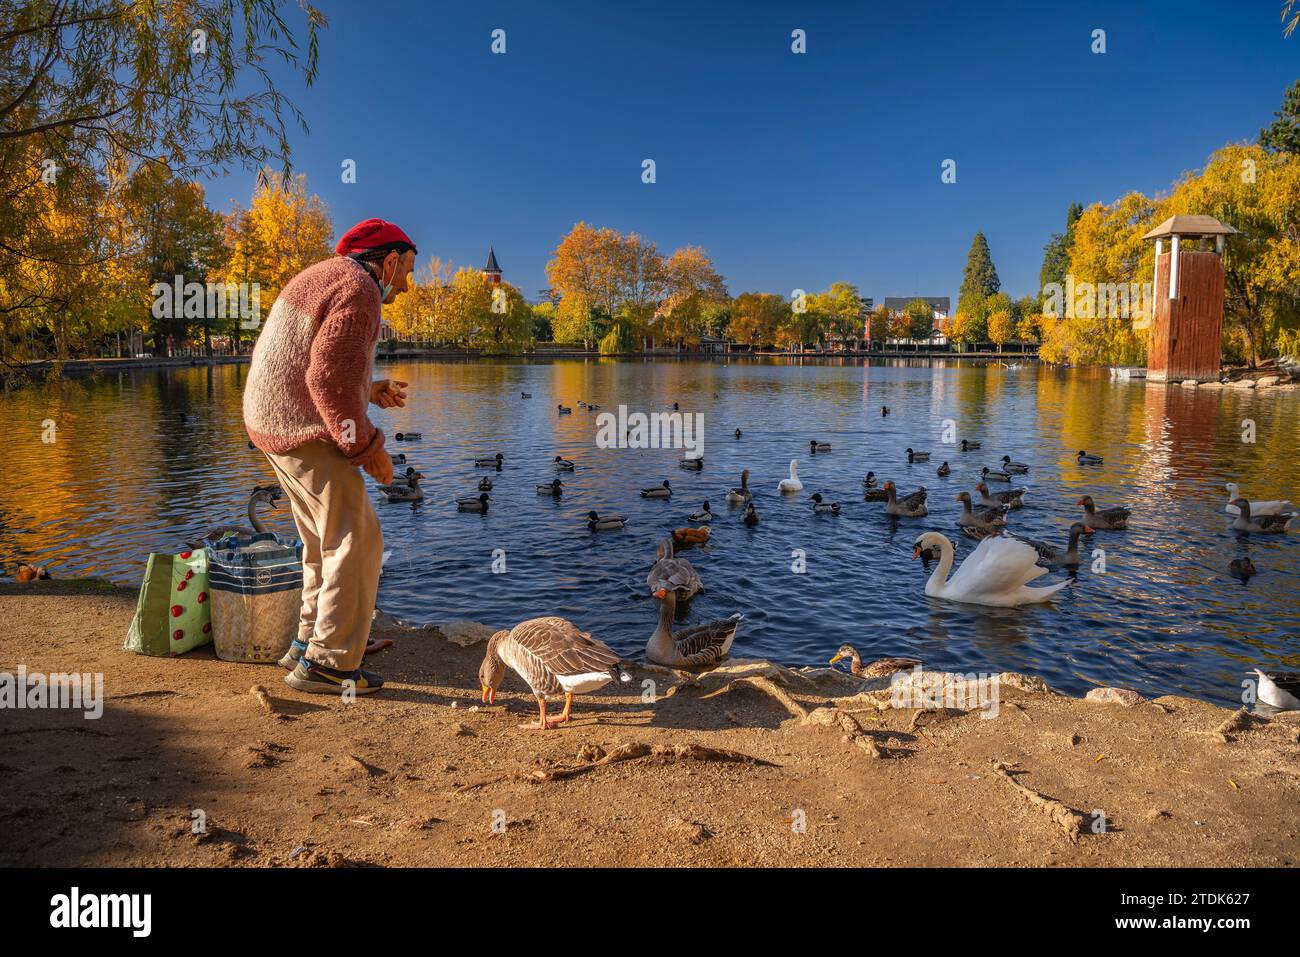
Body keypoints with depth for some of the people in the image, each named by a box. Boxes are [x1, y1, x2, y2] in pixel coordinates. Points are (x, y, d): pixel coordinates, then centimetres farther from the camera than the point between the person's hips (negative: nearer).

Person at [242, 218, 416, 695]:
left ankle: (309, 642, 27)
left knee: (326, 540, 19)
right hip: (306, 431, -11)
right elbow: (329, 375, -23)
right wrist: (367, 445, -16)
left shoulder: (324, 279, 20)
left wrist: (370, 390, 20)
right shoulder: (360, 289, -13)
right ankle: (325, 662, -2)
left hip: (277, 423, 11)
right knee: (355, 542, -6)